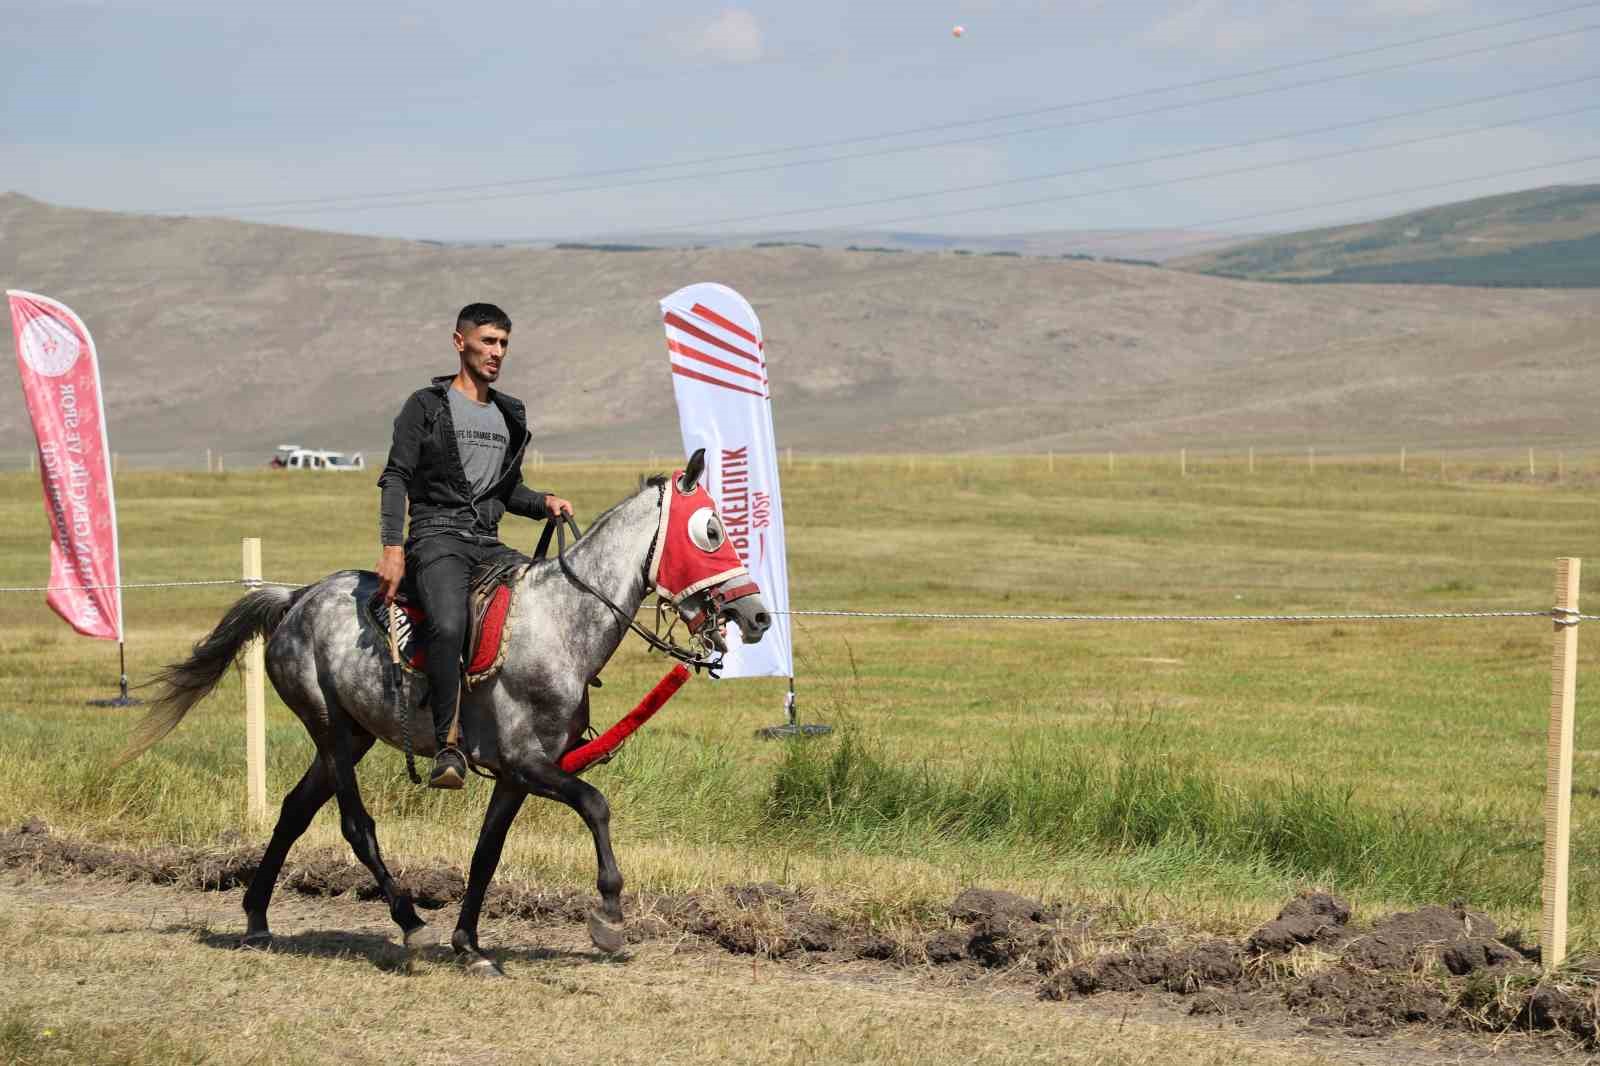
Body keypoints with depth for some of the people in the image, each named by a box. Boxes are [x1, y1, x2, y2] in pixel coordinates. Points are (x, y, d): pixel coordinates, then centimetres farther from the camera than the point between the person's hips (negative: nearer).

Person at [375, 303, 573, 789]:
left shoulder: (510, 416, 19)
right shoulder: (427, 405, 1)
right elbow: (396, 477, -5)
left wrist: (545, 502, 6)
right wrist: (392, 548, -16)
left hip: (489, 543, 7)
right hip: (438, 535, -6)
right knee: (449, 625, -32)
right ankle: (448, 746, -32)